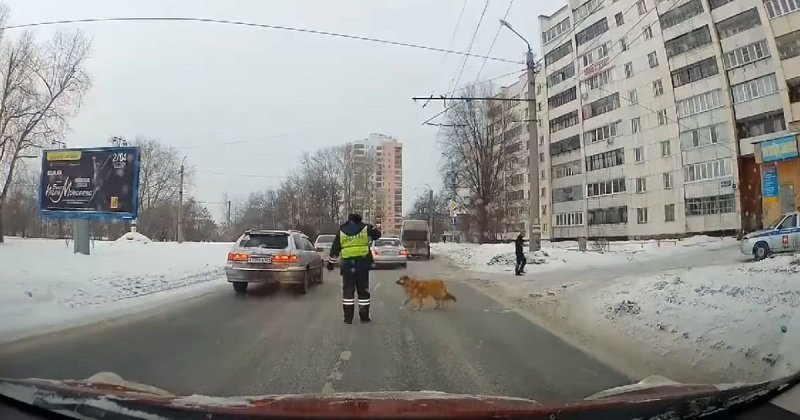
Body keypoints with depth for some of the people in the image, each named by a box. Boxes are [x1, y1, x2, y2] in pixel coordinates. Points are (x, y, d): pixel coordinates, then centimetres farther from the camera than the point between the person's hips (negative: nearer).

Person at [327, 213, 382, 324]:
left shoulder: (341, 231, 5)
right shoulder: (365, 228, 1)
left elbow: (334, 249, 8)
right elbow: (377, 234, 16)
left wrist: (330, 263, 17)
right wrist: (371, 228, 33)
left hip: (347, 264, 1)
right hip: (363, 263, 0)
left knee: (348, 290, 7)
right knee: (363, 290, 8)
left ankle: (348, 317, 6)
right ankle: (364, 317, 12)